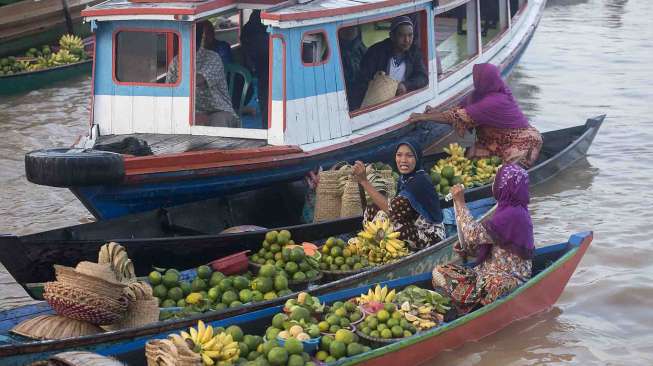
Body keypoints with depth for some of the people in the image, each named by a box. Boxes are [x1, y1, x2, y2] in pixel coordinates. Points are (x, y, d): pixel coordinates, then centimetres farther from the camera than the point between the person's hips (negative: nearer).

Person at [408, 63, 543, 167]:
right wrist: (438, 113, -8)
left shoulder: (494, 102, -29)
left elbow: (462, 116, -27)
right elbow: (464, 107, 4)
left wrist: (425, 117, -23)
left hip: (521, 144, -9)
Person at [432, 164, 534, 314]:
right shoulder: (514, 211, 14)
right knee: (439, 272, -2)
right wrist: (466, 249, 3)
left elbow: (474, 234, -24)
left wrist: (460, 202, -15)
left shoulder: (512, 215, -20)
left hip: (508, 279, -10)